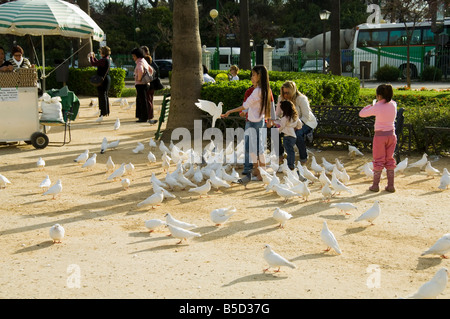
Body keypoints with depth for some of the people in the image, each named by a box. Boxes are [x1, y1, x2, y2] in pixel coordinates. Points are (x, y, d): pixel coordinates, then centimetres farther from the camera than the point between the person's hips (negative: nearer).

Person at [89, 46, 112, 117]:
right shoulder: (108, 59, 10)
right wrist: (94, 57, 27)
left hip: (103, 80, -9)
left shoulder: (104, 60, -19)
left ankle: (103, 112, -2)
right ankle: (107, 112, 21)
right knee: (105, 96, 16)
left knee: (102, 96, -4)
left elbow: (93, 64, -17)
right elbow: (98, 63, 25)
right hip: (107, 78, 9)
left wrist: (91, 56, -3)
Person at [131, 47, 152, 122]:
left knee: (143, 101, -4)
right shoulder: (144, 61, 15)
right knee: (139, 101, 15)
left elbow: (140, 71, -38)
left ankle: (144, 118, 0)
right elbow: (151, 70, 28)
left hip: (140, 84, -10)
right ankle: (140, 116, 20)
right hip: (143, 84, 10)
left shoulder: (140, 63, -15)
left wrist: (139, 78, -22)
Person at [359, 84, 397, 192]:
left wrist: (371, 105, 7)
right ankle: (390, 185, 14)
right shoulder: (393, 105, 0)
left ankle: (375, 185, 11)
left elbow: (361, 113, -6)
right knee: (390, 160, 12)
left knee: (378, 160, 5)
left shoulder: (377, 107, -15)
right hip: (391, 134, 4)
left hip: (380, 135, -4)